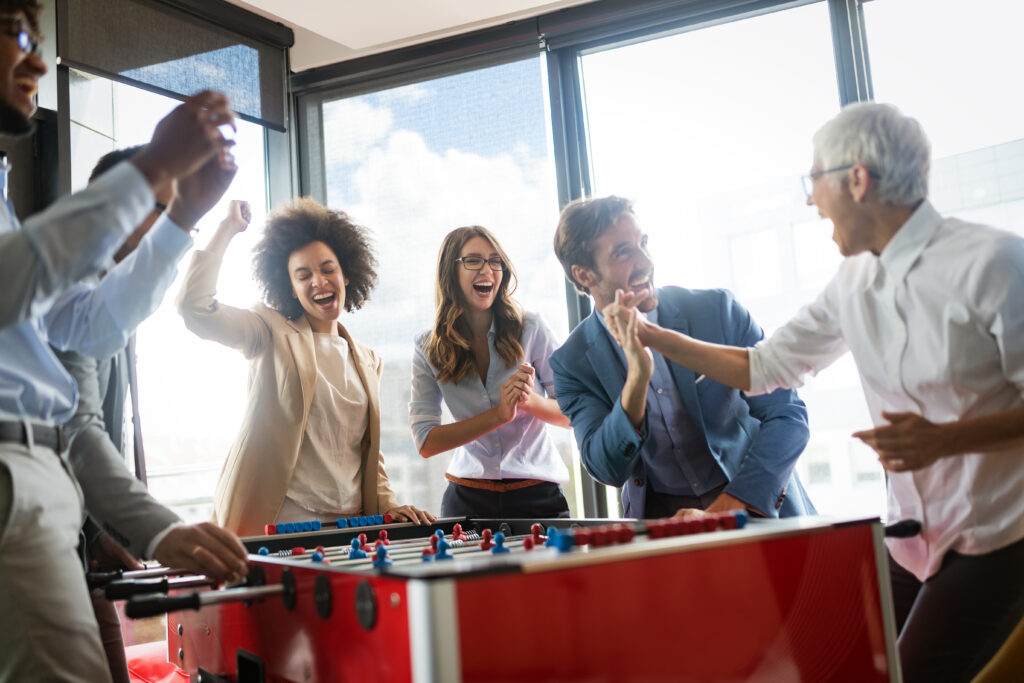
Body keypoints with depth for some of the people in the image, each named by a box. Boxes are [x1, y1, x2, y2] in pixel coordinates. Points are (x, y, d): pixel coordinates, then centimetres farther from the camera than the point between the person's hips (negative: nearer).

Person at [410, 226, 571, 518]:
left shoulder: (530, 329, -5)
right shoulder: (427, 348, -2)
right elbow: (426, 443, -9)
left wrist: (529, 400, -24)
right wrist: (500, 414, -20)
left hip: (537, 494, 0)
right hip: (468, 499, 1)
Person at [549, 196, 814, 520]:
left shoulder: (718, 309, -6)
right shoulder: (572, 363, -5)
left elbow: (787, 417, -9)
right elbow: (608, 470, -12)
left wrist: (723, 511, -21)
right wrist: (638, 376, -27)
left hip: (761, 509, 0)